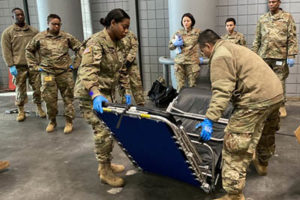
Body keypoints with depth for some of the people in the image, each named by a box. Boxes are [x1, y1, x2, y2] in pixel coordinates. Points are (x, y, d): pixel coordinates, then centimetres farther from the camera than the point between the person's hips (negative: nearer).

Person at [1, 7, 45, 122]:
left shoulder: (33, 31, 13)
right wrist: (11, 66, -8)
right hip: (19, 67, -2)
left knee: (38, 88, 2)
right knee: (20, 90, 2)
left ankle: (39, 108, 17)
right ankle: (21, 111, 15)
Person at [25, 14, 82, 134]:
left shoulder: (67, 37, 4)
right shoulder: (40, 37, 4)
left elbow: (79, 48, 11)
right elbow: (29, 51, 16)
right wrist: (35, 66, 9)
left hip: (65, 72, 0)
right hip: (47, 73, 0)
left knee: (68, 98, 2)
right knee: (49, 99, 3)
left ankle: (69, 122, 14)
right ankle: (52, 121, 22)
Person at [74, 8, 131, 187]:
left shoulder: (119, 44, 6)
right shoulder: (96, 42, -19)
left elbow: (121, 70, 16)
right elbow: (88, 71, -31)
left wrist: (126, 90, 10)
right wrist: (96, 94, -43)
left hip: (109, 92, 8)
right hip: (91, 93, -8)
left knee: (111, 127, 12)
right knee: (103, 131, -8)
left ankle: (106, 164, 29)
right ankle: (105, 172, 8)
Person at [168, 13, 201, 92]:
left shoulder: (197, 32, 4)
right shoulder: (178, 33, 10)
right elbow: (170, 46, 15)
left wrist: (201, 56, 1)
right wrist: (175, 44, -6)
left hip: (192, 61, -2)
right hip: (179, 61, 2)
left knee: (192, 85, -2)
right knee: (180, 85, 1)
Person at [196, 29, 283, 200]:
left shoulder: (220, 56, -9)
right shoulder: (233, 47, 23)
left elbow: (222, 91, -21)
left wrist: (210, 120, -24)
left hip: (257, 99, -11)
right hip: (277, 93, 11)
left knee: (236, 147, -7)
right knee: (267, 133, 32)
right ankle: (262, 164, 58)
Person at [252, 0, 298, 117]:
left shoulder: (287, 17, 4)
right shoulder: (262, 19, 13)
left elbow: (292, 38, -1)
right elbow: (257, 39, 14)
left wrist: (291, 55, -8)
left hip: (280, 56, -3)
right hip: (264, 56, 3)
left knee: (280, 81, 2)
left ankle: (281, 105, 14)